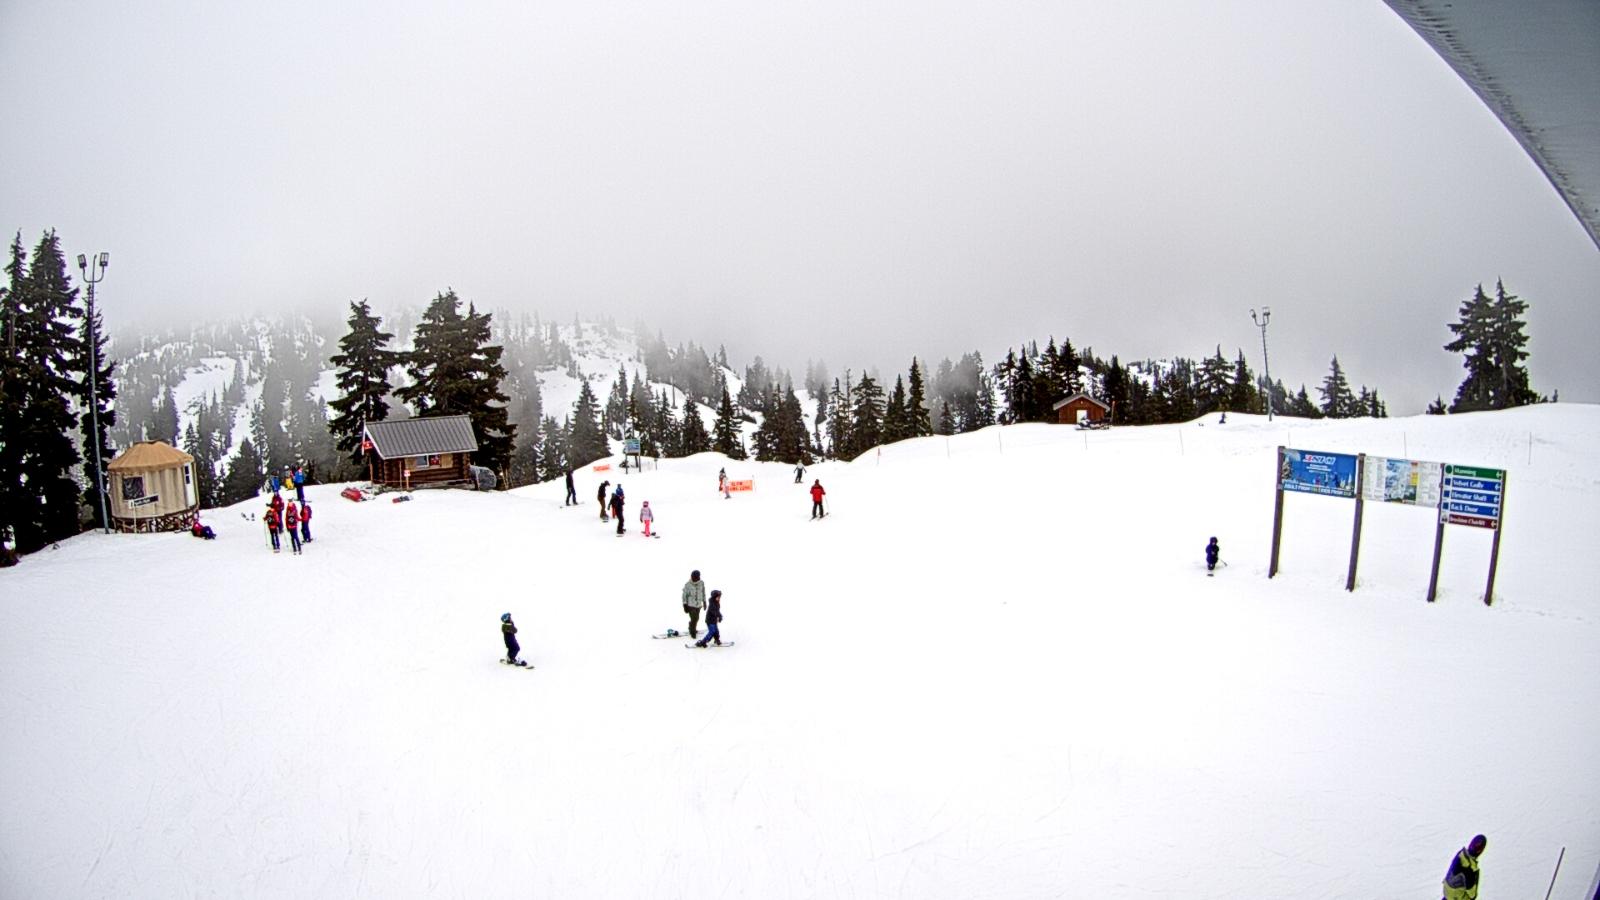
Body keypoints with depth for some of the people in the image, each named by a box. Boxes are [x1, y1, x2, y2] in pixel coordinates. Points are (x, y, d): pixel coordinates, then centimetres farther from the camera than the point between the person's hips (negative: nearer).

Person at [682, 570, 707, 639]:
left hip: (698, 605, 4)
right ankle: (693, 632, 13)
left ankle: (692, 629, 38)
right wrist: (685, 605, -7)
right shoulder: (687, 584, -14)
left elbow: (703, 593, 10)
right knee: (694, 619, -8)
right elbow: (684, 595, -7)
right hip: (691, 605, -4)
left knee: (696, 618, 13)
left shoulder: (701, 583, -4)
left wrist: (704, 602, 14)